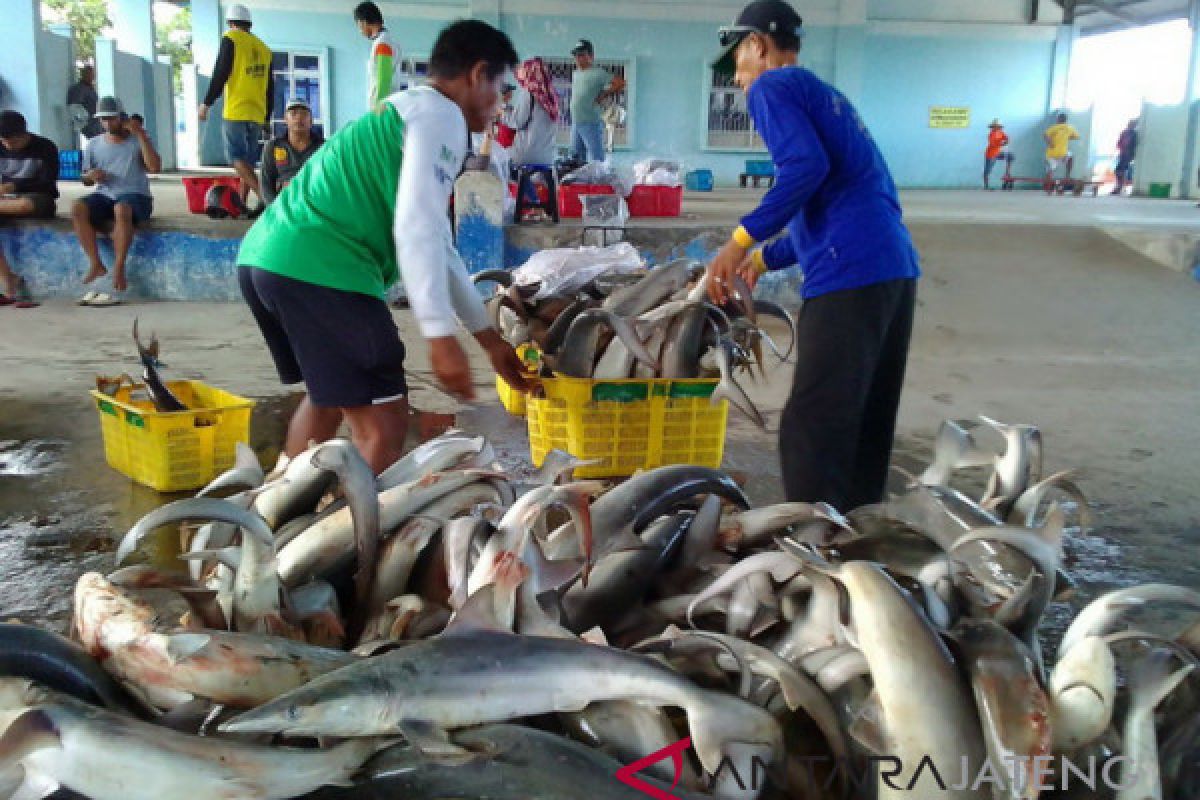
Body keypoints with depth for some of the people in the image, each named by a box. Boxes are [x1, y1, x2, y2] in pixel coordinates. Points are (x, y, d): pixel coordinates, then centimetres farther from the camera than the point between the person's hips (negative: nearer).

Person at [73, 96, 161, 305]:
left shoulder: (137, 141, 4)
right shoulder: (94, 145, 14)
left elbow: (155, 168, -13)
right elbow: (86, 180, 21)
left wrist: (141, 134, -14)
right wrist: (90, 176, -5)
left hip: (135, 196, -4)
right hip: (103, 196, 4)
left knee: (122, 209, -39)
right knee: (78, 208, -27)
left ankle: (119, 268, -33)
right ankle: (96, 264, -25)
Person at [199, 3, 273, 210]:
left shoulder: (231, 39, -1)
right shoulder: (264, 48, 17)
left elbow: (220, 74, -8)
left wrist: (207, 103, -2)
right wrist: (267, 118, 24)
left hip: (236, 111, -6)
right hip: (257, 114, 6)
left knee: (237, 158, -8)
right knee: (247, 161, 10)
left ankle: (263, 194, -24)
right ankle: (242, 204, 10)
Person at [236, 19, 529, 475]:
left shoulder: (402, 112, 29)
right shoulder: (440, 114, -1)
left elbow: (436, 243, 31)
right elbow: (414, 228, -16)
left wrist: (490, 339, 33)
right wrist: (441, 336, -19)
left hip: (265, 257, 10)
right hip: (316, 268, -10)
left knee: (328, 398, 28)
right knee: (383, 425, -5)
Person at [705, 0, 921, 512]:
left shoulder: (773, 86, 3)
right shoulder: (825, 95, 29)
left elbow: (806, 166, -17)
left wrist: (741, 240, -12)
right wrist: (766, 257, 37)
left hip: (850, 275, -10)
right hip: (896, 267, 10)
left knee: (812, 432, -7)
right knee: (866, 426, 15)